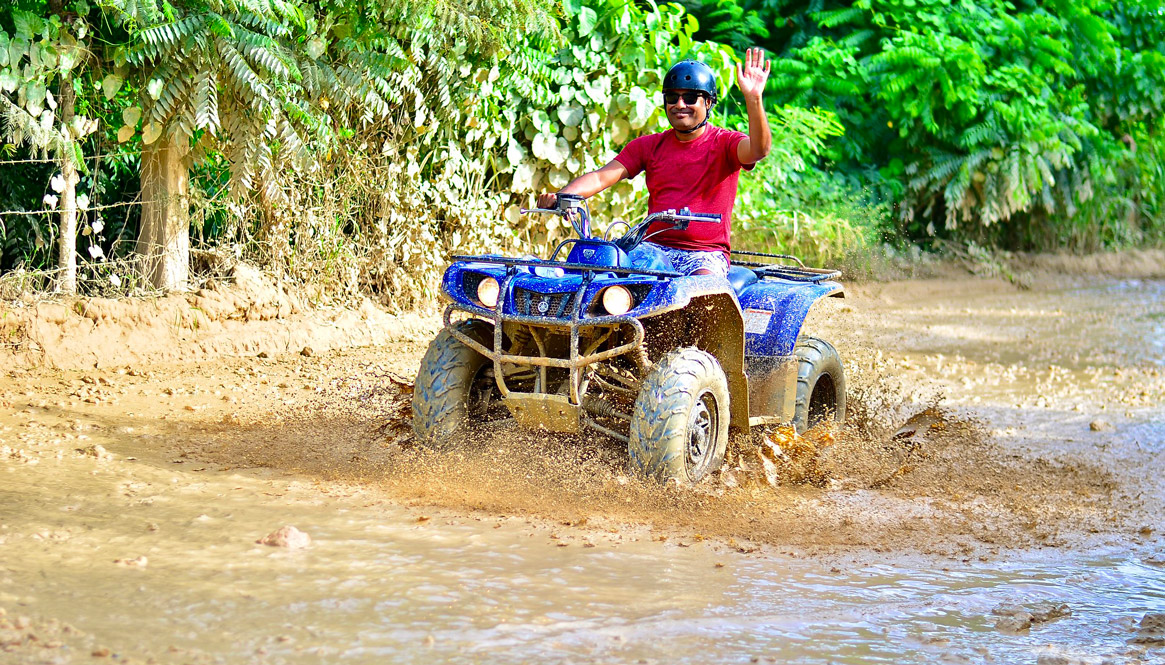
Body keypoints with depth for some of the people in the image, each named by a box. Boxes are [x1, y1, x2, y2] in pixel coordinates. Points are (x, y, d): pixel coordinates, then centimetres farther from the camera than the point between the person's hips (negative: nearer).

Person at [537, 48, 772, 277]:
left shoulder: (725, 143, 2)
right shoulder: (648, 146, 13)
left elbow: (758, 149, -21)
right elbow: (600, 177, 3)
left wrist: (753, 99, -38)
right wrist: (558, 196, -17)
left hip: (705, 254, -4)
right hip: (654, 247, 4)